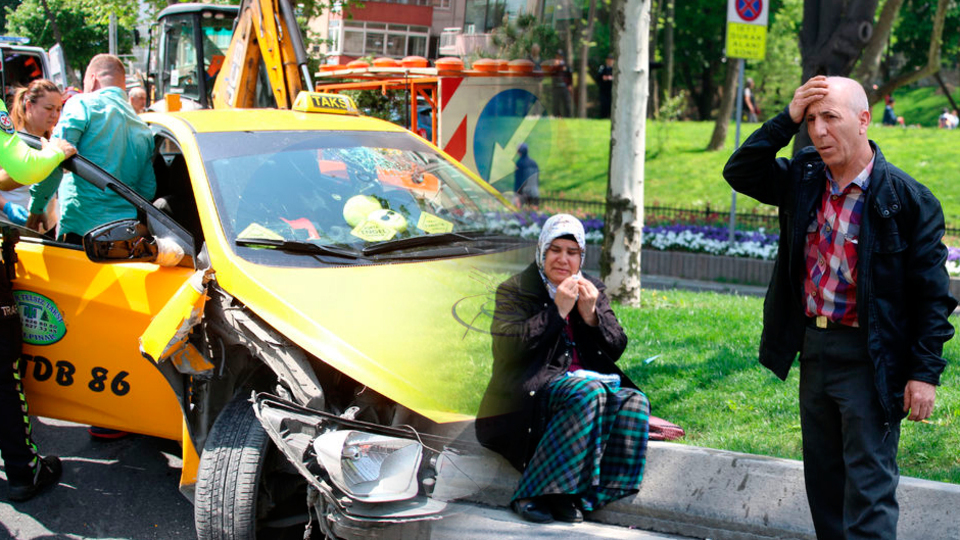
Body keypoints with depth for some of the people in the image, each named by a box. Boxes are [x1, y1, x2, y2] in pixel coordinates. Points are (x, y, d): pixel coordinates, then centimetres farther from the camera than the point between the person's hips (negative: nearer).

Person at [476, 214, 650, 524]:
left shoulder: (593, 291, 19)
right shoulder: (514, 291, 6)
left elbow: (616, 349, 13)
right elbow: (508, 345, -10)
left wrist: (591, 314, -5)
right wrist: (558, 310, -13)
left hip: (591, 380, 5)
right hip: (537, 388, -5)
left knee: (634, 402, -26)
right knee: (588, 394, -36)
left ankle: (577, 497, -26)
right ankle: (532, 494, -31)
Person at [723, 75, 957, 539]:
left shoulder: (907, 199, -13)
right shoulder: (804, 179, 4)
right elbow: (739, 172, 5)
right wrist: (787, 120, -6)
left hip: (868, 359, -6)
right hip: (813, 349, 6)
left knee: (868, 488, -4)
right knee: (823, 480, 16)